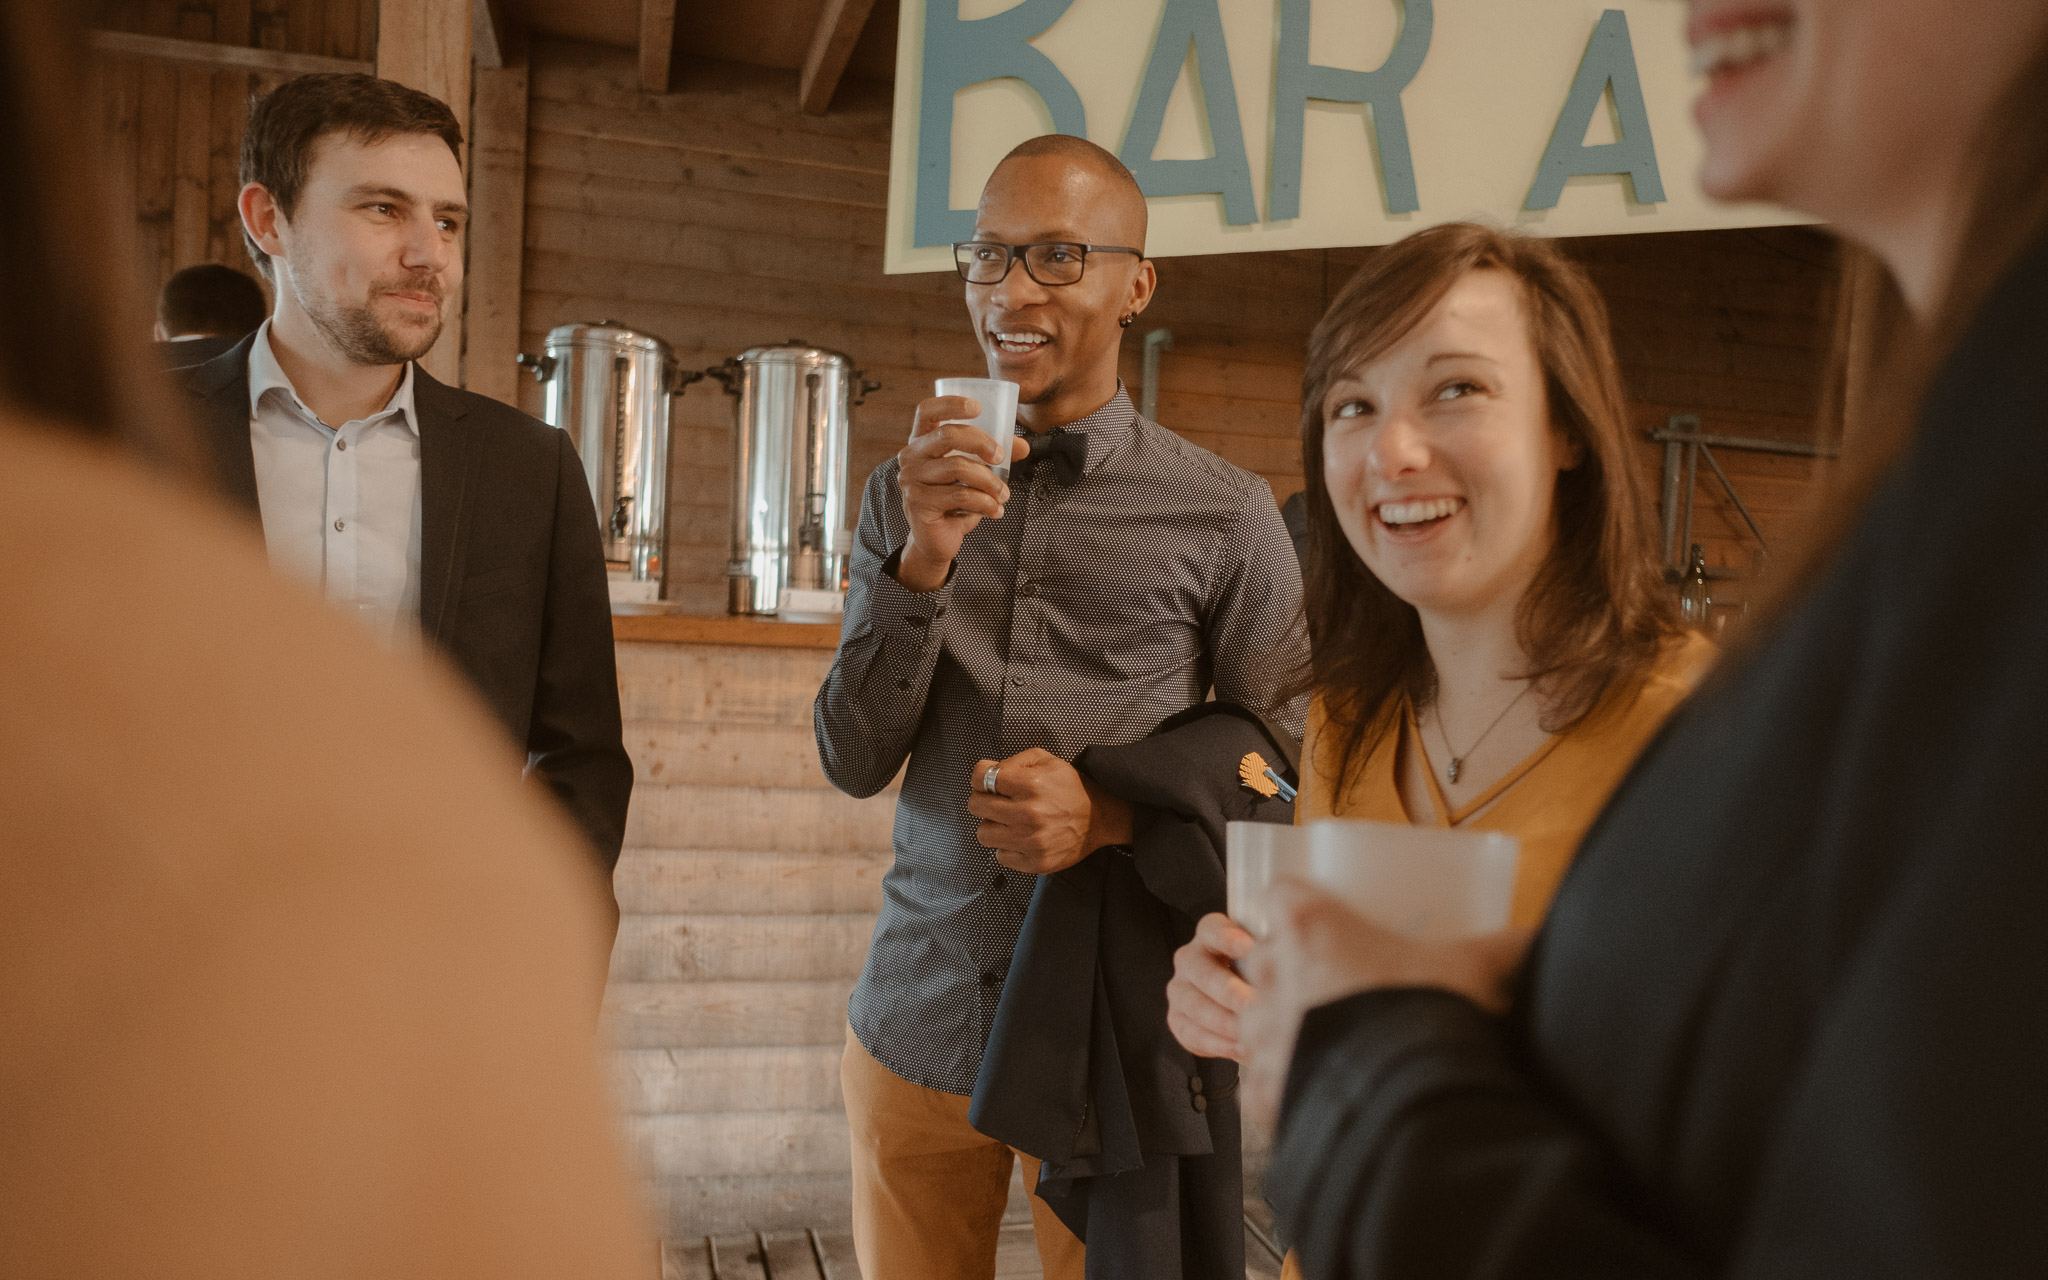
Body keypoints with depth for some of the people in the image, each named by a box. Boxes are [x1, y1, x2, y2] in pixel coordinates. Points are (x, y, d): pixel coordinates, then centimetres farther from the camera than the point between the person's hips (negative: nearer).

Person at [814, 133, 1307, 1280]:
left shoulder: (1226, 516, -6)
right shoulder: (907, 496, 4)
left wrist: (1113, 815, -18)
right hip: (917, 1022, 3)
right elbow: (854, 762, -1)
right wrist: (924, 558, -16)